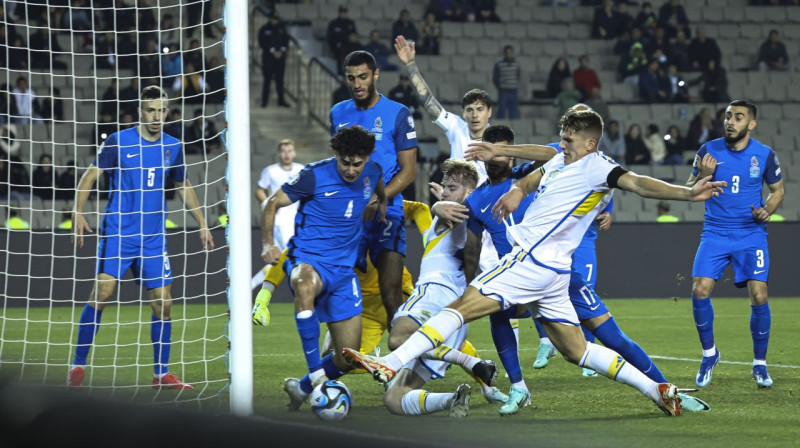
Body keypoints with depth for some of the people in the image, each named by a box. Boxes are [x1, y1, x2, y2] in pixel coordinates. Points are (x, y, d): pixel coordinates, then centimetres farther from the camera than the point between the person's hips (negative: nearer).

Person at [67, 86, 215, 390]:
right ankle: (78, 366, -7)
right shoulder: (119, 142, -3)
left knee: (163, 304, 1)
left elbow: (184, 187, 23)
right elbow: (90, 176, -1)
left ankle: (162, 374, 13)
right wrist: (78, 212, -14)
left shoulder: (172, 147, 8)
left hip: (153, 239, 4)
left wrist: (202, 224, 19)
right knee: (102, 292, -16)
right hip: (117, 232, -4)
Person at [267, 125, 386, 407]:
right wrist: (267, 244, -12)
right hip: (307, 259, -5)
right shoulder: (315, 176, -12)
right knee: (305, 285, -45)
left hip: (344, 268, 5)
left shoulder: (373, 173, 2)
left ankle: (301, 388, 30)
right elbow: (272, 203, -1)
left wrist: (377, 204, 9)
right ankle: (315, 375, -42)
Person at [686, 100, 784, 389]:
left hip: (751, 234, -1)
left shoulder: (765, 155, -3)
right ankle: (709, 353, 10)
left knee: (759, 297, -12)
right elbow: (689, 192, 4)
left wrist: (767, 211, -9)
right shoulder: (709, 151, -3)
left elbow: (777, 190, 11)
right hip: (715, 233, 1)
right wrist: (703, 175, -17)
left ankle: (759, 364, 7)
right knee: (700, 291, -14)